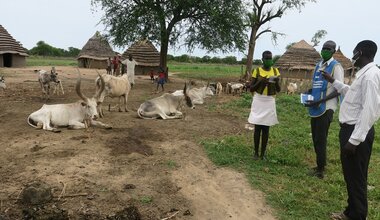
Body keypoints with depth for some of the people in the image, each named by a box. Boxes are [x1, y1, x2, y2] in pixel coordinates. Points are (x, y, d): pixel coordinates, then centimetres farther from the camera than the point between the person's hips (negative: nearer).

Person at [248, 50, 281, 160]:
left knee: (266, 128, 5)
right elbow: (251, 89, -3)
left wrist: (276, 82, -18)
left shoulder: (275, 71, 3)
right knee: (257, 127, 1)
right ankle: (256, 152, 13)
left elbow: (279, 90, 2)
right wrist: (260, 82, -19)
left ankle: (263, 153, 15)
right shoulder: (257, 71, -3)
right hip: (258, 101, -2)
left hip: (270, 102, 2)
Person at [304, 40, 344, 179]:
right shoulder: (318, 66, 15)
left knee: (321, 139, -4)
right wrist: (309, 92, 3)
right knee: (315, 138, 14)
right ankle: (320, 166, 27)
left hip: (326, 108, -8)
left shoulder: (336, 66, -9)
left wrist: (320, 101, -22)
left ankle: (320, 170, 7)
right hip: (315, 108, 8)